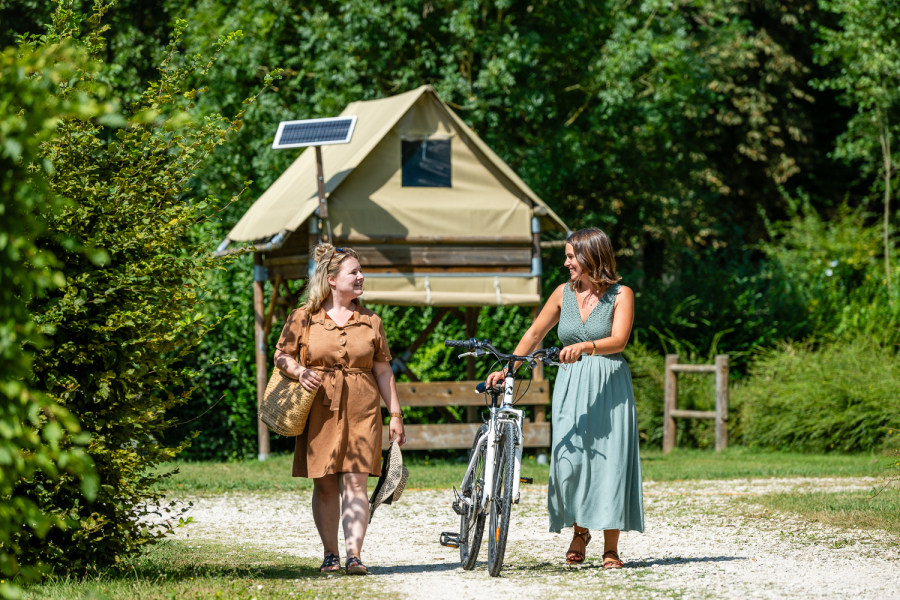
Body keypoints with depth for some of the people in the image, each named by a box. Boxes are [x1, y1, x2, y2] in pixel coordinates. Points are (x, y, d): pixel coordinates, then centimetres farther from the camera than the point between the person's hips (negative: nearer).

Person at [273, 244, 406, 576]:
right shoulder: (303, 318, 5)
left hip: (361, 410, 0)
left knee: (355, 482, -9)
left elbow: (383, 371, 12)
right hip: (320, 410, 0)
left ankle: (354, 554, -15)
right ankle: (330, 554, 14)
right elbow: (281, 355, 7)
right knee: (325, 484, 4)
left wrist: (395, 414, 7)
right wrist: (299, 371, -14)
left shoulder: (371, 322, 10)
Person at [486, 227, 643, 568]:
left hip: (609, 386, -3)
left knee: (609, 460, -6)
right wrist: (507, 370, 5)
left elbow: (618, 340, -16)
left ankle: (610, 549, 1)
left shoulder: (620, 295, -2)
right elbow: (534, 334, 14)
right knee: (568, 460, -9)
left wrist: (584, 347, -33)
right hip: (571, 385, 3)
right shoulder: (564, 294, 10)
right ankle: (579, 531, 15)